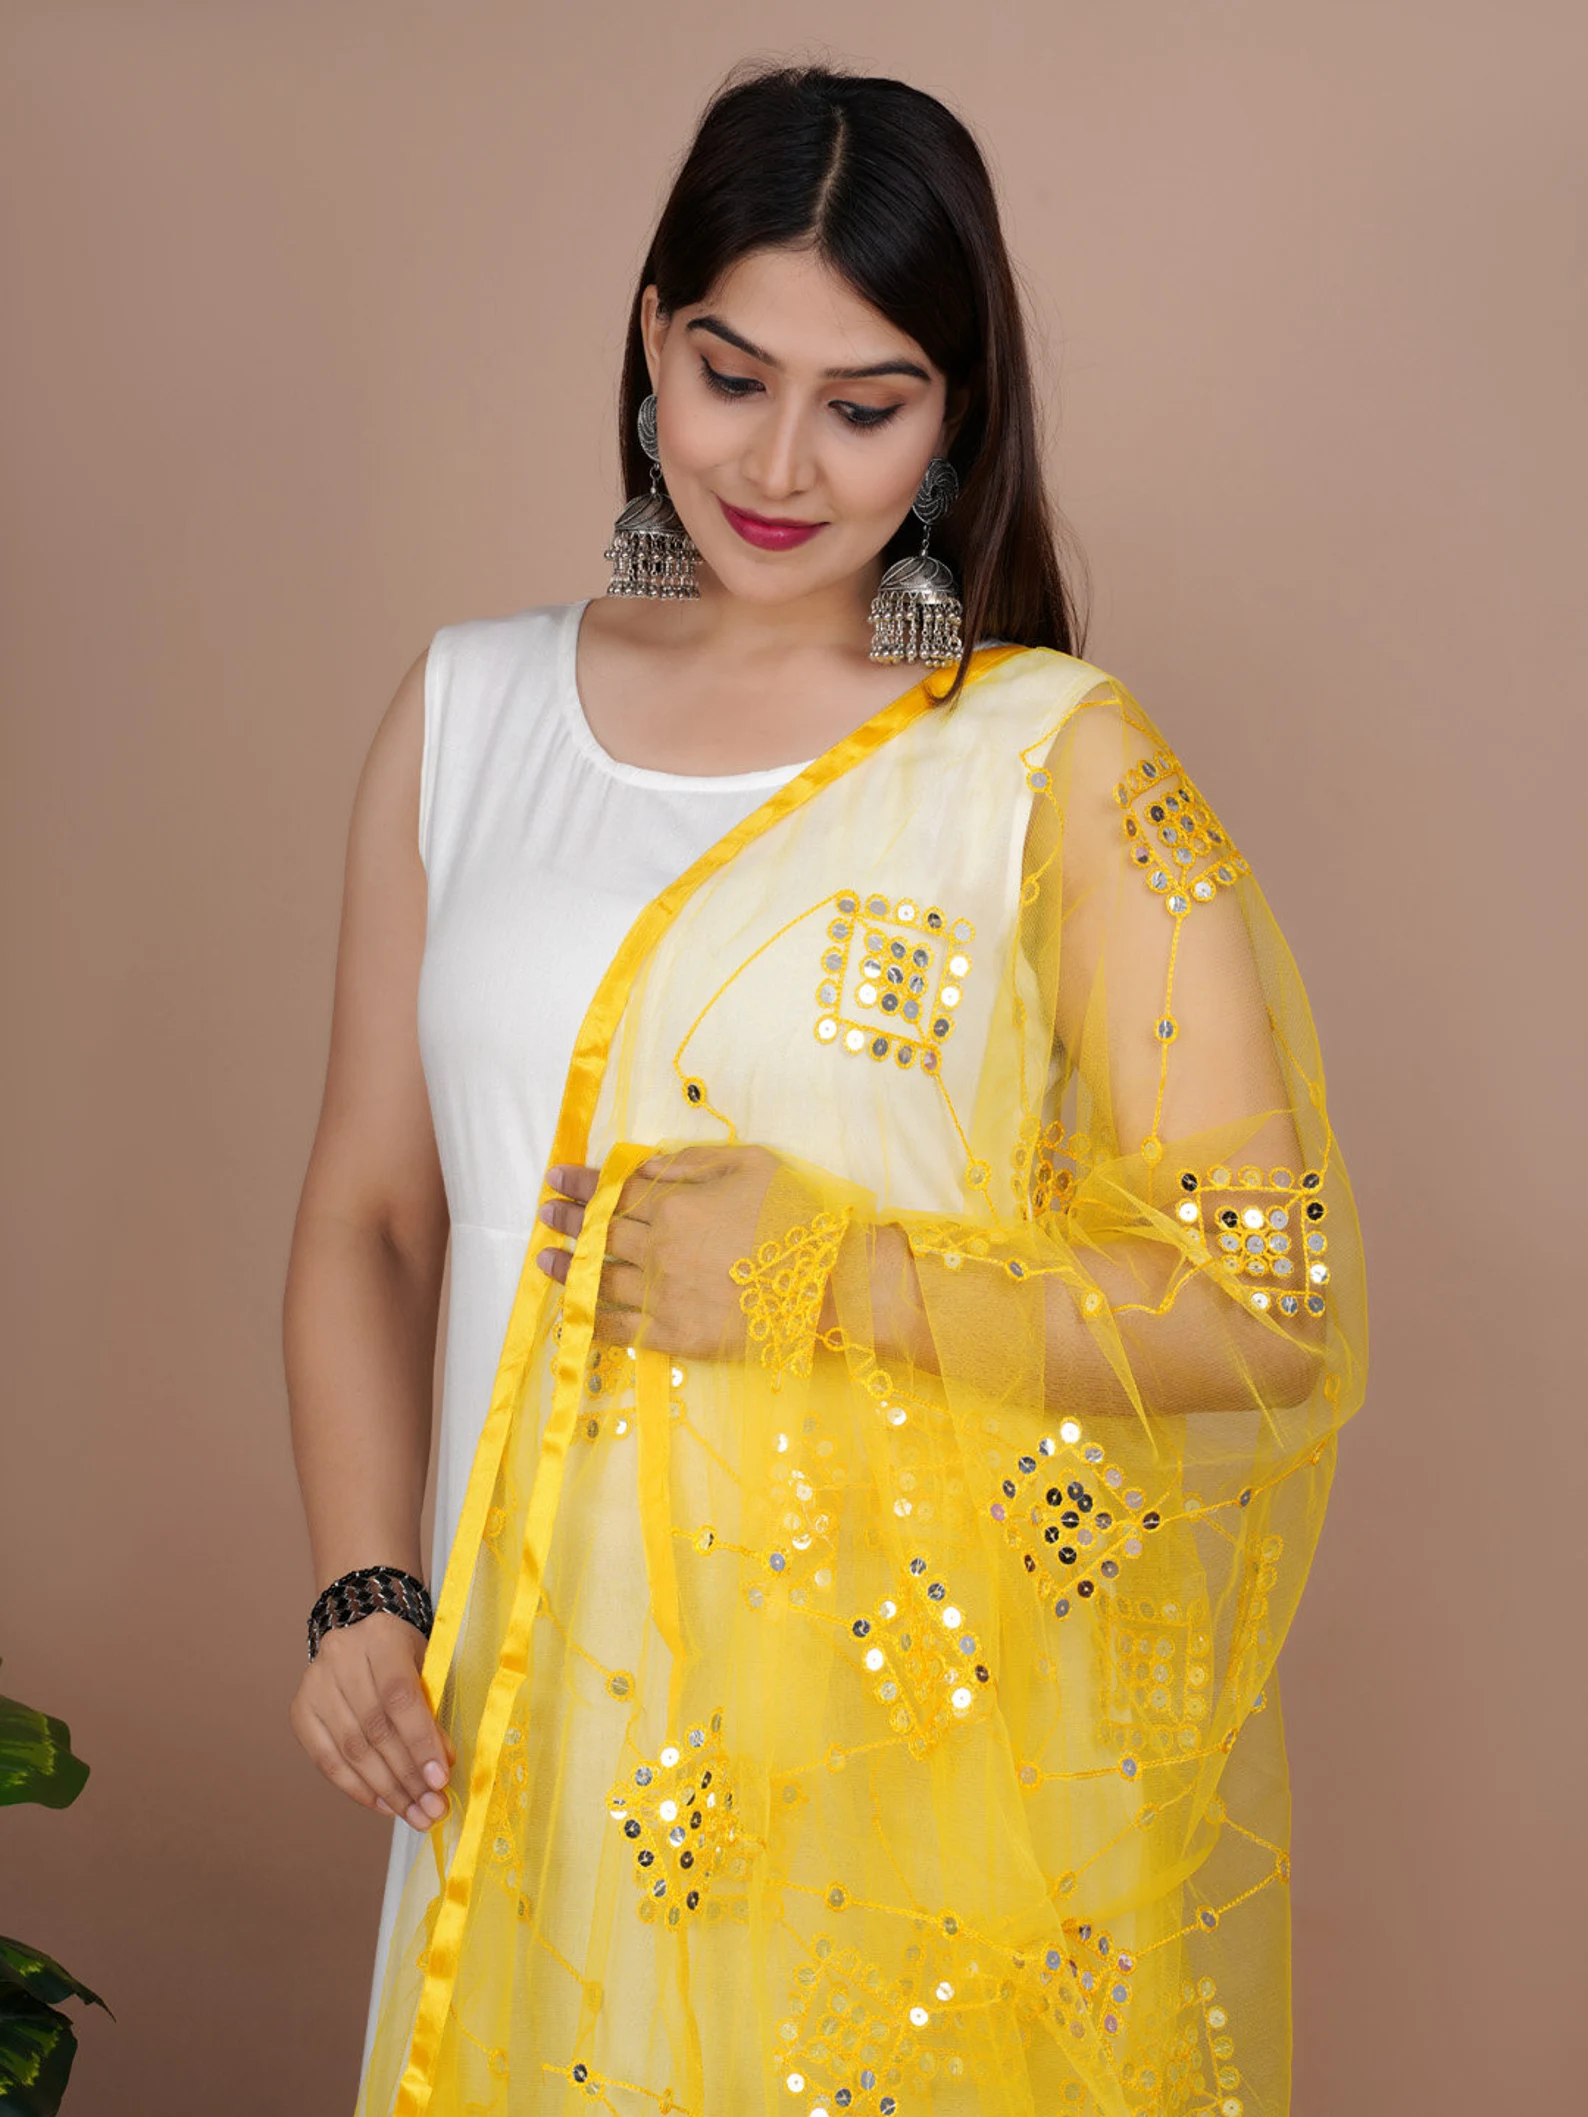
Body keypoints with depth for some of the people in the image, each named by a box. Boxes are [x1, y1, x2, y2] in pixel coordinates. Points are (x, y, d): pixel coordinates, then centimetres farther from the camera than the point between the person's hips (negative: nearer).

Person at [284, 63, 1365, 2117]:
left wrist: (834, 1280, -18)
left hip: (940, 1713, -3)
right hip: (543, 1701, 3)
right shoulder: (465, 712, 4)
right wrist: (363, 1595, -4)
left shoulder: (1057, 761, -7)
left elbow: (1281, 1303, -10)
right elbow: (368, 1212, 8)